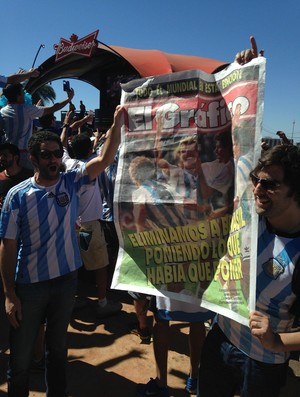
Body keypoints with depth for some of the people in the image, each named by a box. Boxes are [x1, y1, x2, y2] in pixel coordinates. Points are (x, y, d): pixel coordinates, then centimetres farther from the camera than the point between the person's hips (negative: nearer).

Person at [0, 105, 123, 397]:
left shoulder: (72, 183, -3)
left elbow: (104, 159, -12)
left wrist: (117, 123, -21)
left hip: (66, 279, 3)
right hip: (29, 285, -2)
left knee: (58, 348, 22)